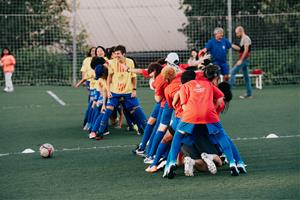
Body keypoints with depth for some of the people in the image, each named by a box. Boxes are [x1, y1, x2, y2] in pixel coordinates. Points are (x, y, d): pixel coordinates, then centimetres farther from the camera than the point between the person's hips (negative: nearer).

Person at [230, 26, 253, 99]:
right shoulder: (243, 39, 18)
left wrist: (240, 60, -22)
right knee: (246, 76, 8)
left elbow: (246, 50, -19)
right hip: (244, 60, 10)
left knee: (232, 72, -12)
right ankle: (249, 94, 9)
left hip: (244, 59, -10)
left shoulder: (246, 38, -12)